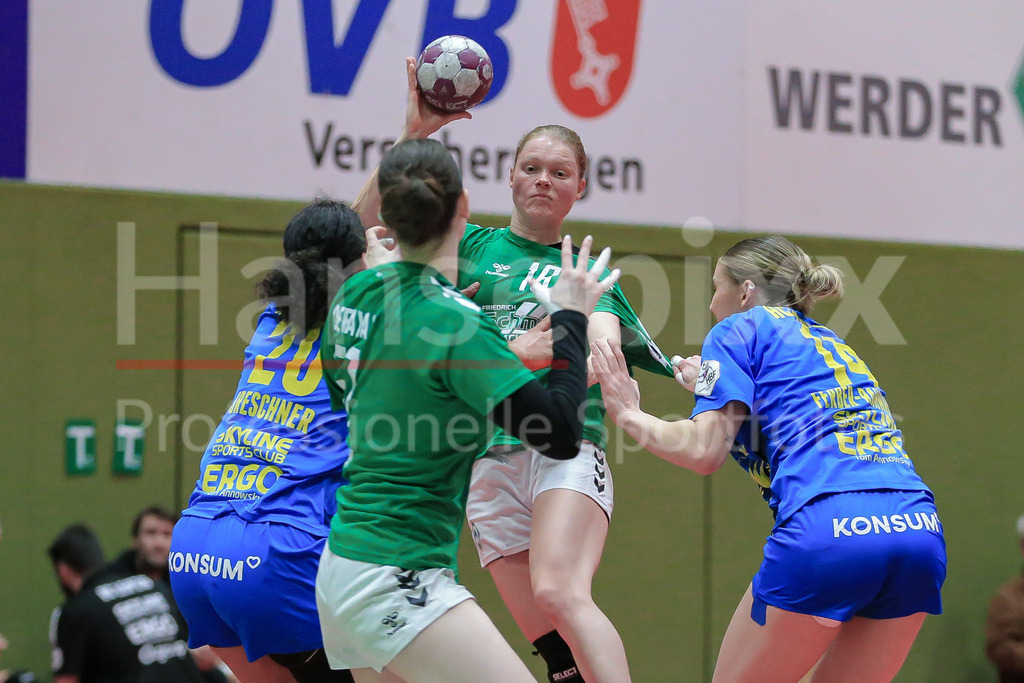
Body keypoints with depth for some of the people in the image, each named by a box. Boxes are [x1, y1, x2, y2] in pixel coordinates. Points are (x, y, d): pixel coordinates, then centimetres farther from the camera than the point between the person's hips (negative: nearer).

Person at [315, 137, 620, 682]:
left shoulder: (358, 292, 4)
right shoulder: (453, 321, -19)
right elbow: (560, 435, -19)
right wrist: (571, 318, -9)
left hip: (344, 556, 9)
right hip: (397, 576, -9)